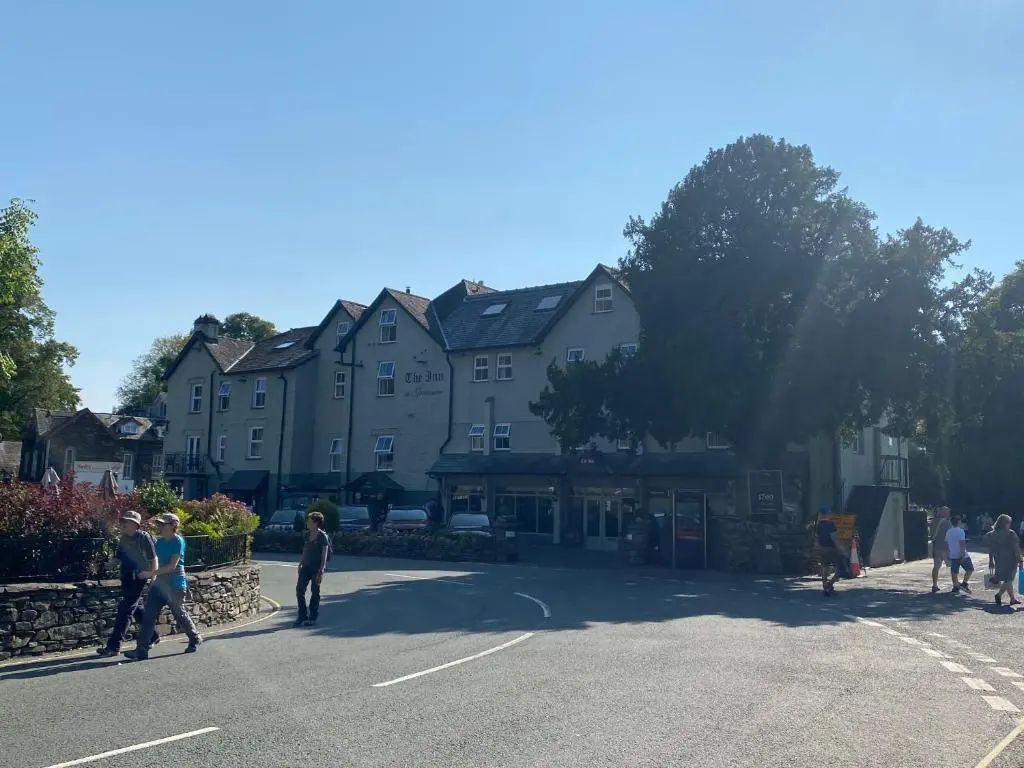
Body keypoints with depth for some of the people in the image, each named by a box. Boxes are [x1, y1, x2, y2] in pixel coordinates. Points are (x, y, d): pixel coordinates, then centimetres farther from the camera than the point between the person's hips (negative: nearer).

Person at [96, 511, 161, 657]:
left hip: (138, 578, -8)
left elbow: (153, 558, -10)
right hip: (126, 577, 8)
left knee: (125, 609, -10)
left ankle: (114, 645, -9)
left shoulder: (143, 537, -11)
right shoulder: (123, 539, 12)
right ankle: (152, 636, 32)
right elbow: (119, 557, 21)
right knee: (137, 608, 16)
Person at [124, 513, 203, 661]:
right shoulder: (160, 542, 8)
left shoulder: (178, 542, -14)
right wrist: (154, 576, 11)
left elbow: (172, 565, -20)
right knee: (149, 615, -2)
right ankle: (141, 650, -3)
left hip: (175, 584, -7)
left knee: (179, 614, 6)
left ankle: (195, 639, 28)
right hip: (160, 582, 7)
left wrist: (152, 573, -23)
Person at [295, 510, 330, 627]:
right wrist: (300, 564, 16)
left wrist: (321, 571, -18)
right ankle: (303, 616, 9)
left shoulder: (322, 536, -12)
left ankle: (312, 618, 13)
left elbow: (324, 556, -14)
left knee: (315, 592, 3)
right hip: (306, 567, 6)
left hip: (316, 568, -6)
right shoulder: (307, 534, 8)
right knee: (299, 589, 0)